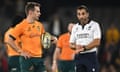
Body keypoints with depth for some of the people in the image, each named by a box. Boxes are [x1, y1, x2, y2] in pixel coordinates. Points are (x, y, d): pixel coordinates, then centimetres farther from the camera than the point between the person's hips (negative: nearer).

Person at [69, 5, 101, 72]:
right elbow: (71, 44, 14)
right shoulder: (75, 27, 13)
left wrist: (84, 48, -18)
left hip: (91, 56, -5)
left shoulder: (94, 25, -3)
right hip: (79, 57, 5)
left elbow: (97, 42, -13)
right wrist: (76, 46, -9)